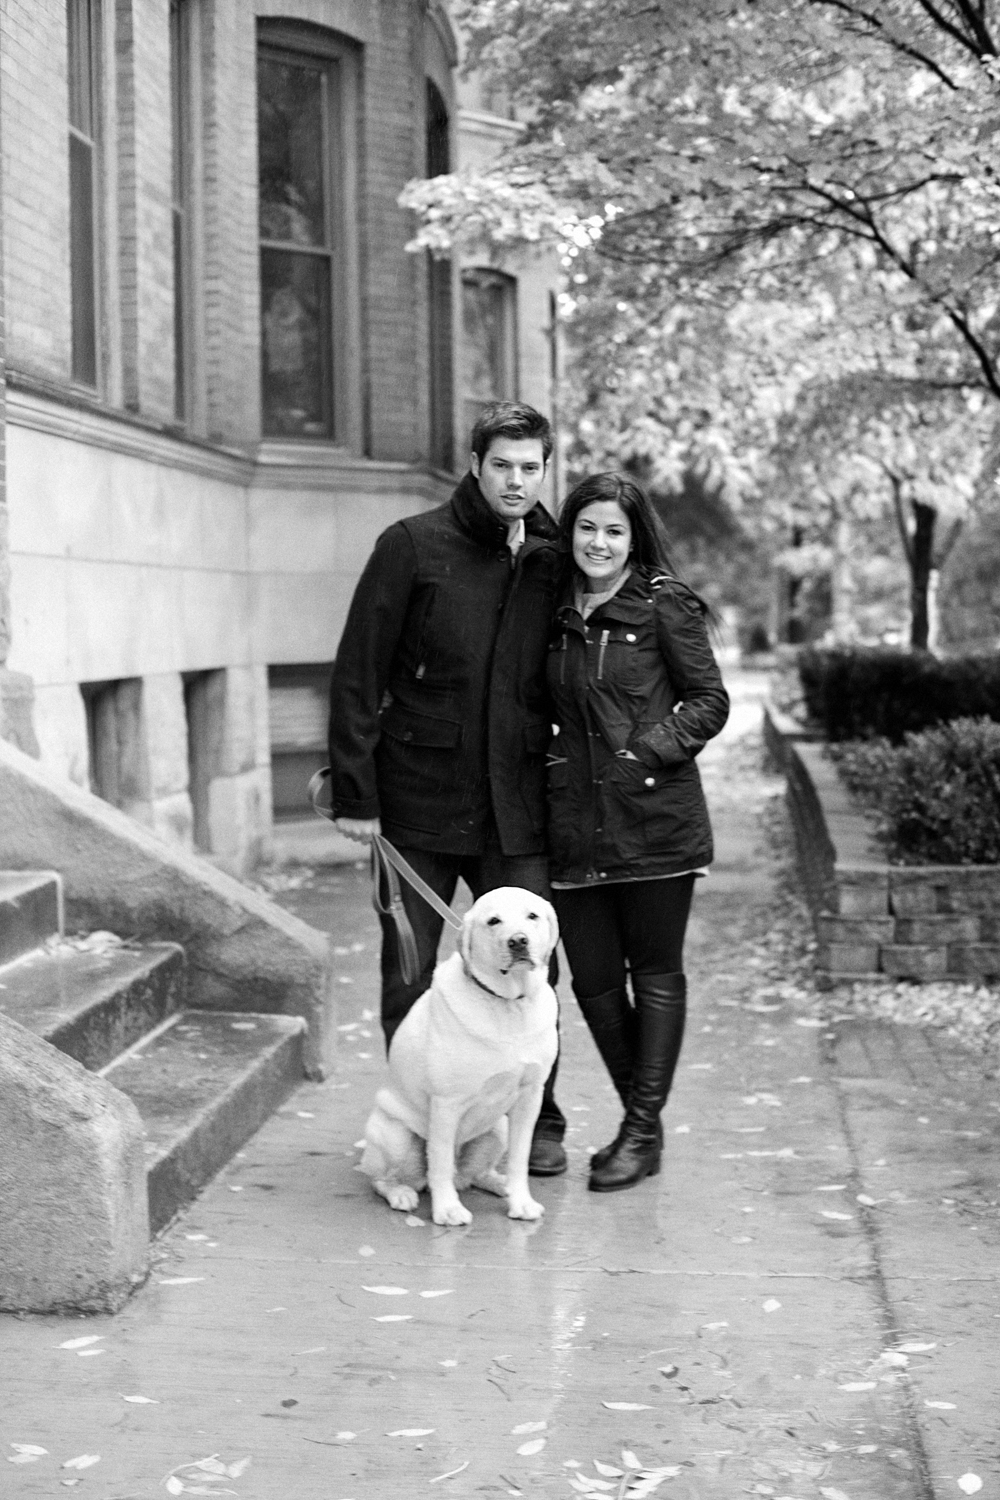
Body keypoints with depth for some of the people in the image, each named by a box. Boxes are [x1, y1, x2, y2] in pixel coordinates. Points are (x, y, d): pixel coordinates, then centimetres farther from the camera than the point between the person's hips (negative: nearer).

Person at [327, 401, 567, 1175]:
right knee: (409, 975, 6)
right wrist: (355, 792, -10)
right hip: (418, 800, -2)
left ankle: (537, 1125, 21)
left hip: (516, 807, 2)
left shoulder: (553, 562, 6)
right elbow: (358, 673, -6)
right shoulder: (413, 547, -5)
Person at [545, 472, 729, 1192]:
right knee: (593, 978, 6)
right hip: (575, 822, 5)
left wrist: (650, 750, -14)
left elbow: (709, 701, -2)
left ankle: (644, 1130, 11)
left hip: (656, 815, -5)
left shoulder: (665, 603, -2)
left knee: (656, 971, 3)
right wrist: (546, 757, 4)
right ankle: (639, 1118, 23)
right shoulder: (557, 612, 13)